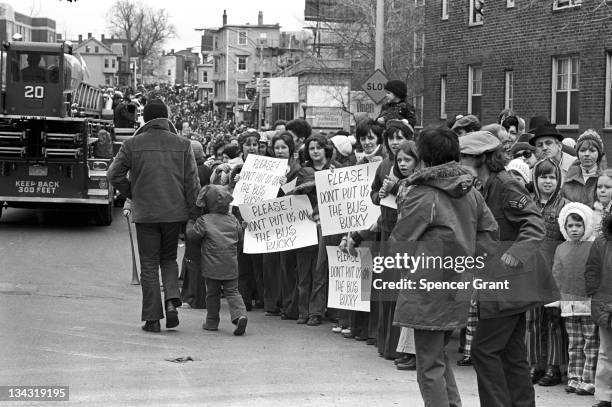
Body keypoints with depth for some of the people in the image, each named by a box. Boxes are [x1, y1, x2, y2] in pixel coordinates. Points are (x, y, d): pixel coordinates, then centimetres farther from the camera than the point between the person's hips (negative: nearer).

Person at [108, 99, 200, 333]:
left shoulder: (133, 145, -3)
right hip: (175, 212, 1)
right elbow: (192, 182, -1)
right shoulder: (182, 145, 1)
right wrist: (194, 215, 4)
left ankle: (152, 318, 6)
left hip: (145, 213, -1)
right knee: (169, 258, 20)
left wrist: (131, 194, 11)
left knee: (149, 265, 7)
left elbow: (114, 175, -4)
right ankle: (172, 300, -2)